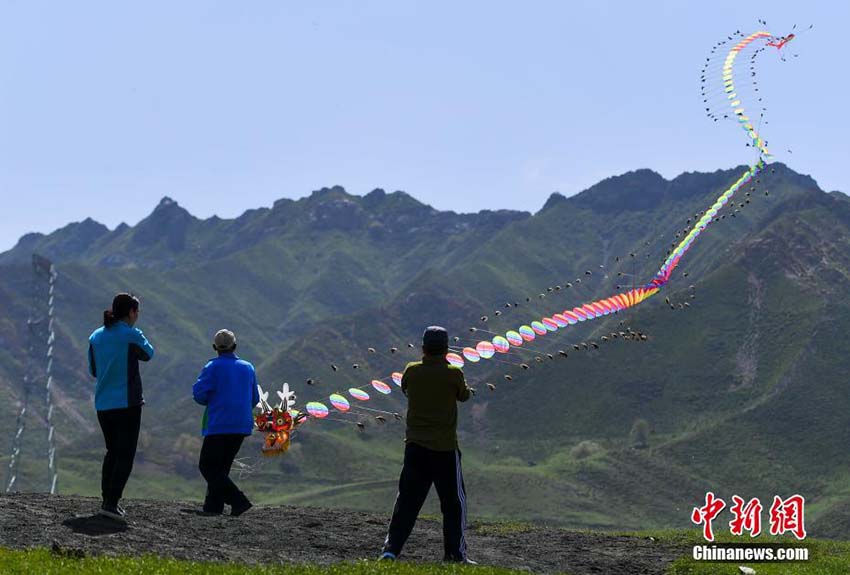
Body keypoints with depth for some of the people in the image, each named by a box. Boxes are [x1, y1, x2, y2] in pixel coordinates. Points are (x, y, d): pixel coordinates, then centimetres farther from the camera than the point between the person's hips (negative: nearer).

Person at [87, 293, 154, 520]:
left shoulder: (96, 337, 7)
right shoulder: (132, 335, -11)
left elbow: (93, 371, 15)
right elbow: (148, 354, 8)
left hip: (102, 405, 6)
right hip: (127, 404, -6)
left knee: (112, 451, 19)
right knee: (125, 455, -1)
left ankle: (108, 499, 17)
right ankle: (111, 503, -10)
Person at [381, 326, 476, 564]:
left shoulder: (411, 371, -3)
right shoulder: (453, 374, -10)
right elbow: (464, 395, 8)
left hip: (415, 447, 3)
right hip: (445, 448, -3)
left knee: (407, 501, 8)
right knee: (454, 503, 9)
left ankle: (391, 548, 0)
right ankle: (455, 554, 11)